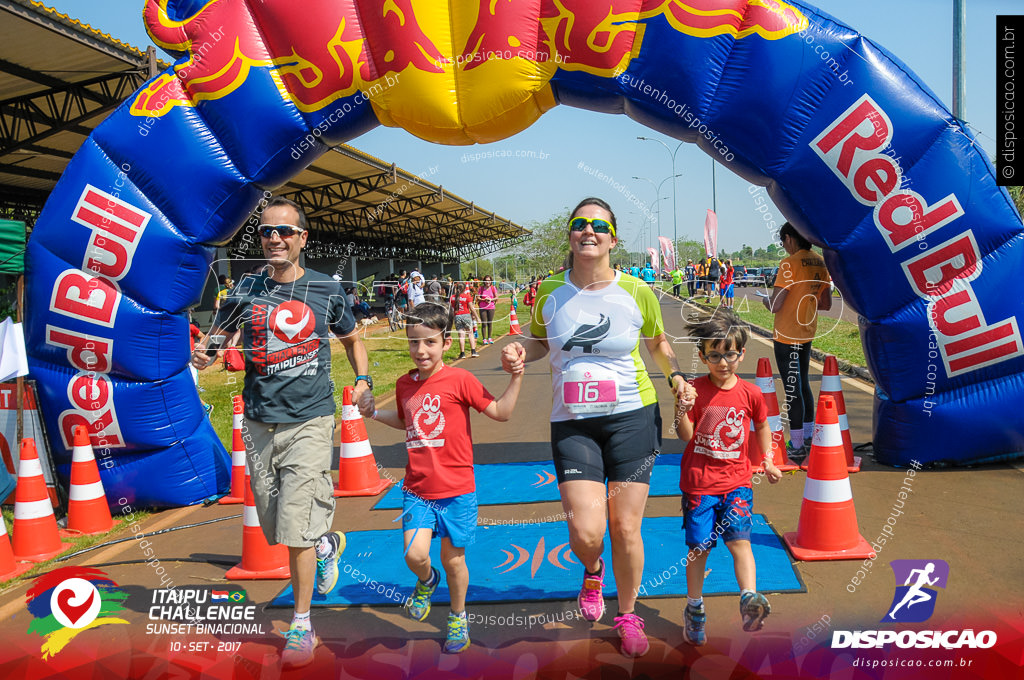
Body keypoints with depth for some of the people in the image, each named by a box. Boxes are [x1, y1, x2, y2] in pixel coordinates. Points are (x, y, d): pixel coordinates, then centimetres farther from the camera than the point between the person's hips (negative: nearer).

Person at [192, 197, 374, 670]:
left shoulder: (327, 290, 1)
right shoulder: (245, 290, 3)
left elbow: (351, 339, 16)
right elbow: (215, 335, 11)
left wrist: (363, 380, 0)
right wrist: (201, 354, -13)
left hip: (310, 420, -3)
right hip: (259, 423, 3)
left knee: (295, 528, -8)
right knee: (273, 528, 12)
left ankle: (302, 626, 9)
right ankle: (328, 543, 44)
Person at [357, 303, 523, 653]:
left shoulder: (459, 380, -10)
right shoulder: (405, 384, 6)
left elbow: (500, 412, -8)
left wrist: (516, 378, -19)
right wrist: (374, 413, 15)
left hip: (456, 491, -3)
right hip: (416, 489, 3)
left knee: (453, 559, 8)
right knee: (415, 555, -11)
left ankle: (458, 618, 34)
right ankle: (426, 581, 26)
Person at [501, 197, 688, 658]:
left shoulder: (636, 292, -2)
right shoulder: (550, 292, 1)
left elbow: (658, 344, 15)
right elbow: (540, 341, 18)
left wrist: (676, 377, -1)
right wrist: (520, 353, -3)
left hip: (632, 417, -1)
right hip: (572, 423, 1)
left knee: (625, 529, 3)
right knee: (585, 531, -9)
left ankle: (628, 616, 30)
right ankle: (592, 570, 31)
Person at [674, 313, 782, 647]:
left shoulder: (750, 393, 0)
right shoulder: (695, 390, -6)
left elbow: (761, 425, 19)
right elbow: (686, 436, -9)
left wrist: (767, 460, 18)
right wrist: (682, 409, -27)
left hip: (736, 481, 1)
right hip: (699, 483, -1)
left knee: (739, 539, -15)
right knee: (698, 547, 5)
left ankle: (750, 600, -17)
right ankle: (694, 609, 20)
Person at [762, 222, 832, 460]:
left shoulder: (789, 264, -19)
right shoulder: (821, 263, 5)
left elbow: (775, 306, -22)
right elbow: (826, 304, 11)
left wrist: (765, 299, -1)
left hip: (786, 335, -8)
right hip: (807, 333, 8)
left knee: (792, 389, -2)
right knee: (803, 385, 20)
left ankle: (797, 447, 3)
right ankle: (809, 438, 30)